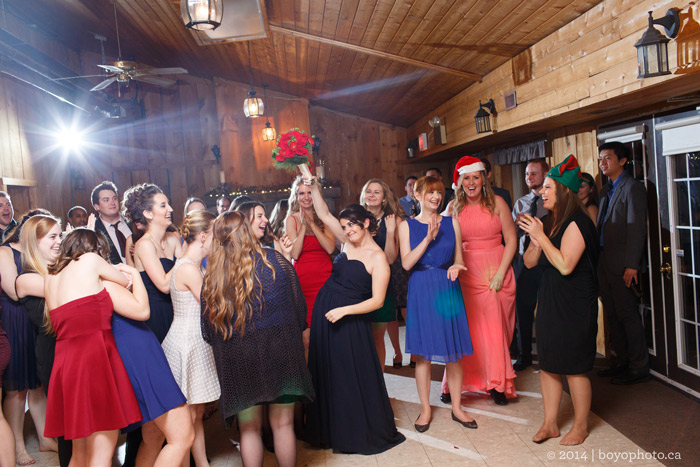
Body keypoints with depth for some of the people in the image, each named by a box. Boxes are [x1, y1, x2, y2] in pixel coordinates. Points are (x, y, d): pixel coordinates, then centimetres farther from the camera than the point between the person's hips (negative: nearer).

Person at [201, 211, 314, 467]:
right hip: (280, 355, 0)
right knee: (282, 425, 13)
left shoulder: (212, 277, -7)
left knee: (249, 429, 15)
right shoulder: (275, 260, -6)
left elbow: (208, 332, 0)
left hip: (238, 363, 0)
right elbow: (299, 307, 1)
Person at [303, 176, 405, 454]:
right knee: (326, 373, 15)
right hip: (325, 312, 7)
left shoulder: (377, 257, -13)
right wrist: (313, 187, -5)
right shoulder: (348, 243, 5)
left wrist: (344, 310, -23)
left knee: (353, 376, 2)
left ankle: (366, 434, 21)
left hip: (351, 321, -7)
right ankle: (331, 430, 31)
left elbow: (377, 300, -16)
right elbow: (324, 215, 5)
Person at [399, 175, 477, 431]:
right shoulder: (407, 226, 3)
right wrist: (428, 238, -15)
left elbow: (459, 258, 9)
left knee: (454, 352, 6)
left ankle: (456, 407, 22)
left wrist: (456, 267, -14)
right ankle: (425, 409, 19)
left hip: (448, 289, 2)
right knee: (423, 353, 4)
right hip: (421, 292, -1)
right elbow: (406, 263, -7)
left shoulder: (451, 223, 7)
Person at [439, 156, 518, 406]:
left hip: (496, 273, -1)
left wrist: (500, 273, -9)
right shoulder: (454, 207, 4)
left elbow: (511, 240, -2)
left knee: (496, 329, 4)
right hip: (467, 275, 1)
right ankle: (458, 383, 11)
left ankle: (497, 383, 19)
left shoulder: (497, 203, -1)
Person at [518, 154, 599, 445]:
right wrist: (536, 241, -9)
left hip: (574, 305, -8)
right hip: (549, 301, 8)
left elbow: (565, 265, -24)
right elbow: (529, 262, 9)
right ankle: (550, 424, 24)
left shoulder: (576, 223, -16)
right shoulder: (549, 223, 9)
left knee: (574, 368, 4)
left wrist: (541, 236, -20)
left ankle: (580, 426, 23)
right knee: (548, 364, 12)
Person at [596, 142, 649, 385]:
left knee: (627, 314, -1)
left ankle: (639, 367, 11)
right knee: (612, 314, 14)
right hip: (604, 262, 8)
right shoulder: (606, 190, 17)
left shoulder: (632, 187, -9)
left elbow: (636, 228, -15)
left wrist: (631, 265, -20)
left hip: (621, 263, -8)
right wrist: (596, 259, 8)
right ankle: (622, 361, 27)